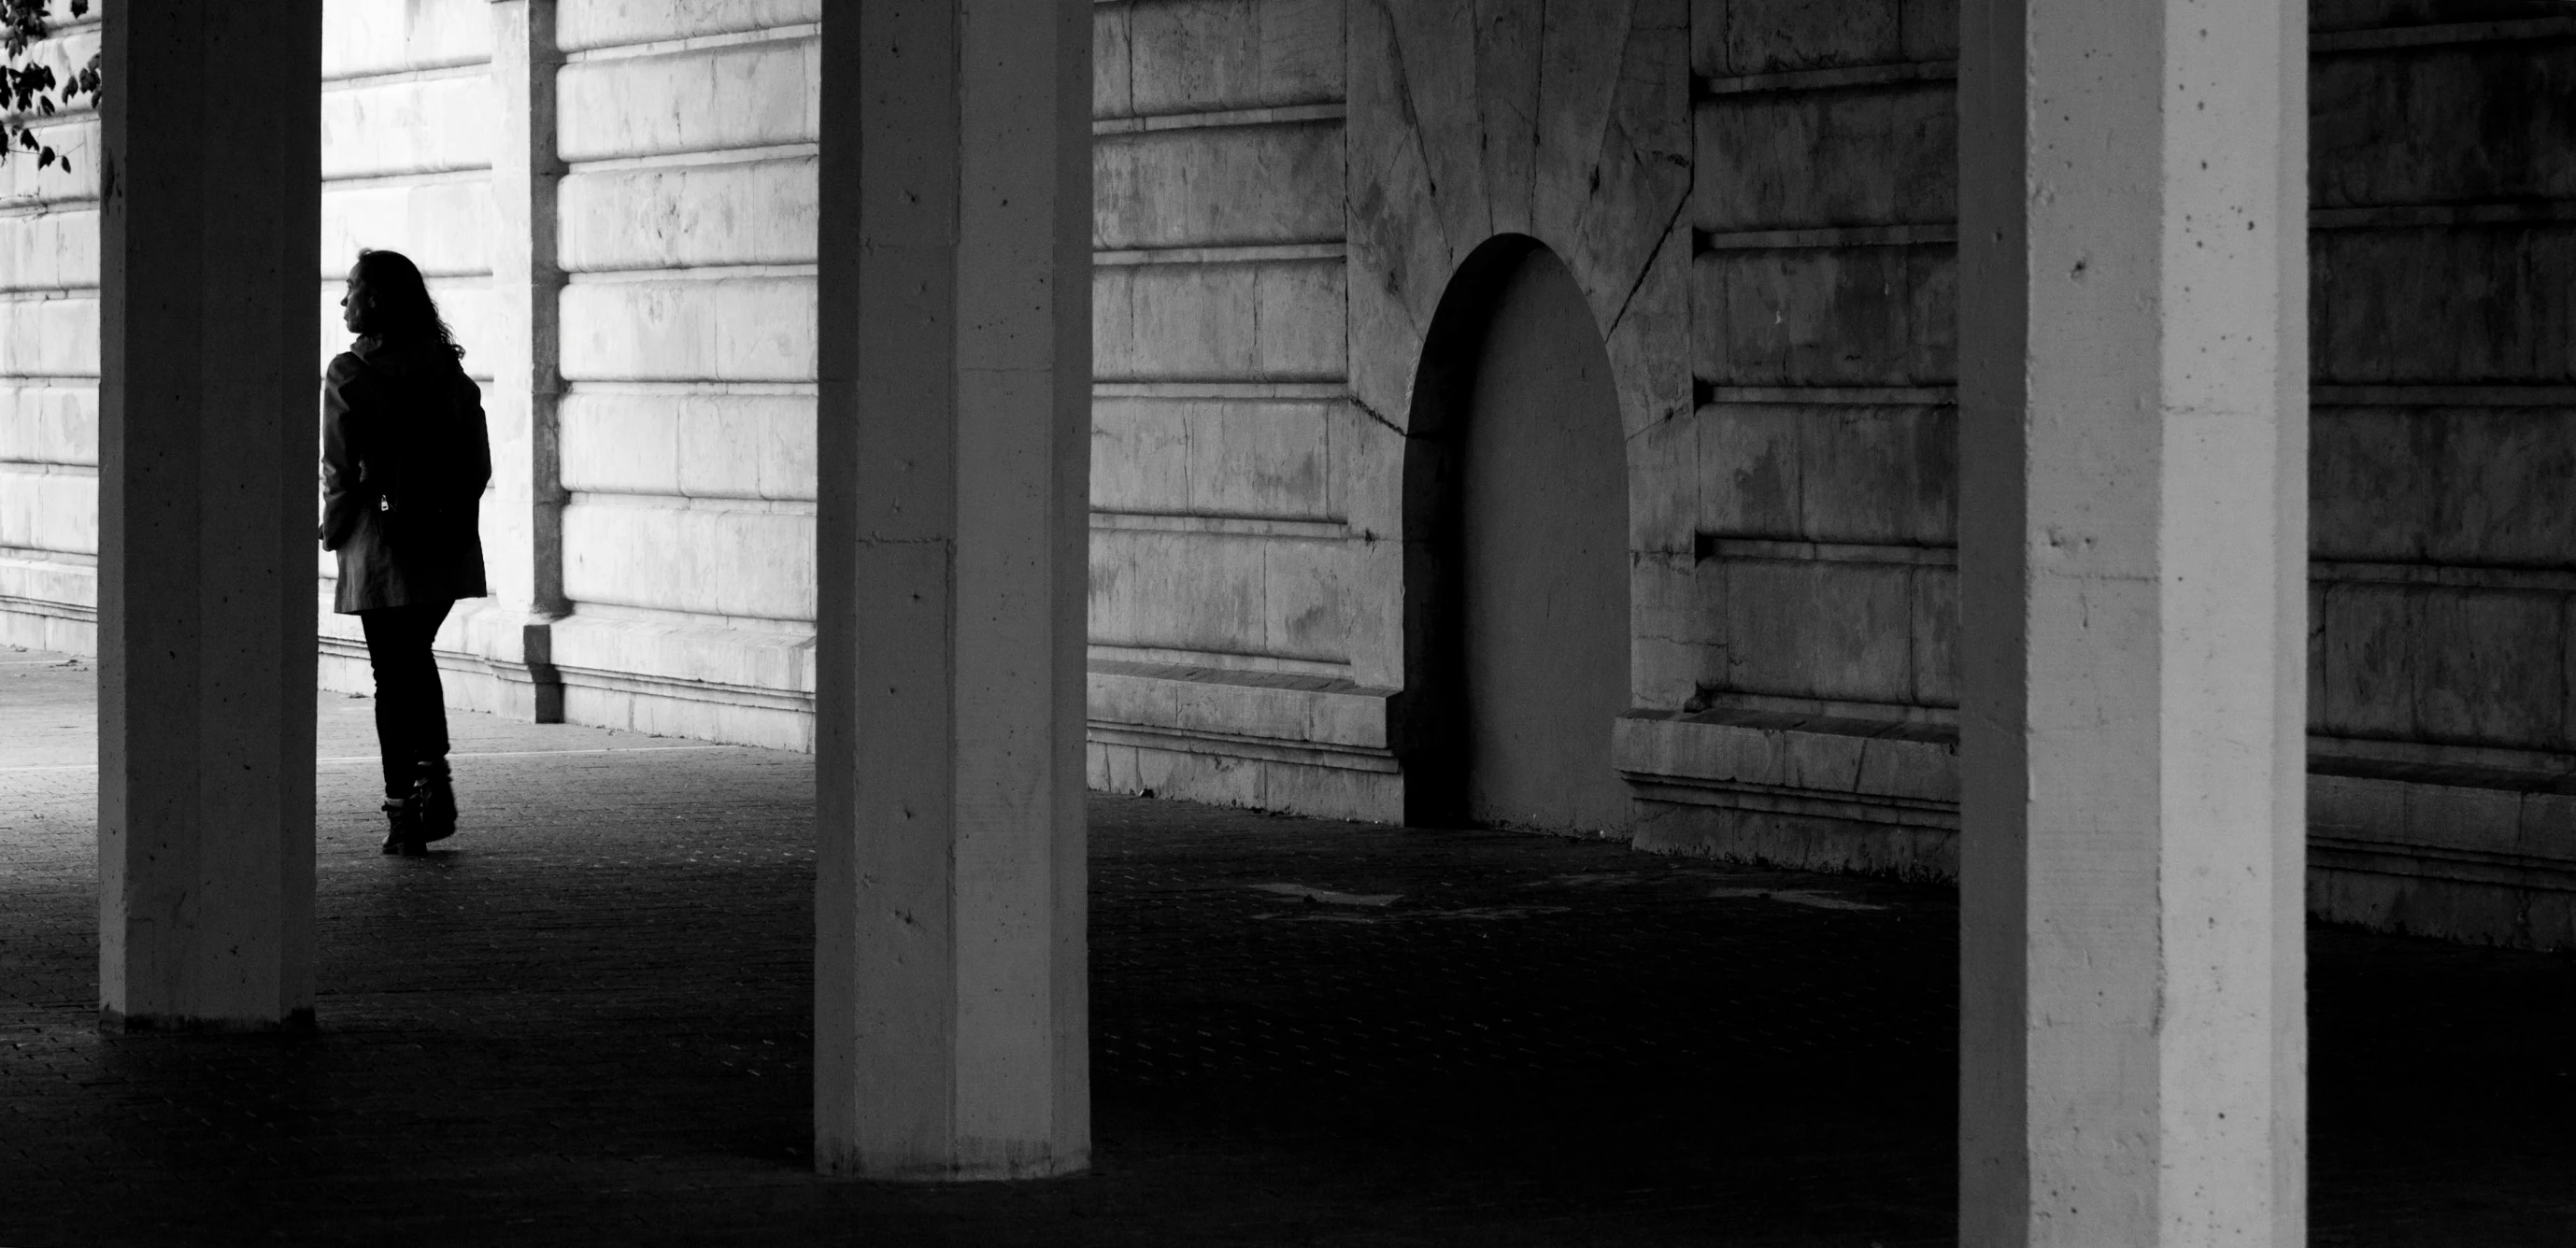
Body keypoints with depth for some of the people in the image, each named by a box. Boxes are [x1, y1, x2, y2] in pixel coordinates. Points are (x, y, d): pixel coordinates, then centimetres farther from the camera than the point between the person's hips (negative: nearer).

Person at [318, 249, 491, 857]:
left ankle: (404, 811, 4)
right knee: (417, 657, 24)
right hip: (447, 543, 5)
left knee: (394, 673, 3)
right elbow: (480, 462, 5)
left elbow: (341, 468, -13)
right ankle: (435, 775, 12)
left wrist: (334, 532, 2)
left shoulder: (350, 374, -11)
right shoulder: (448, 368, 4)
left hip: (383, 543, -5)